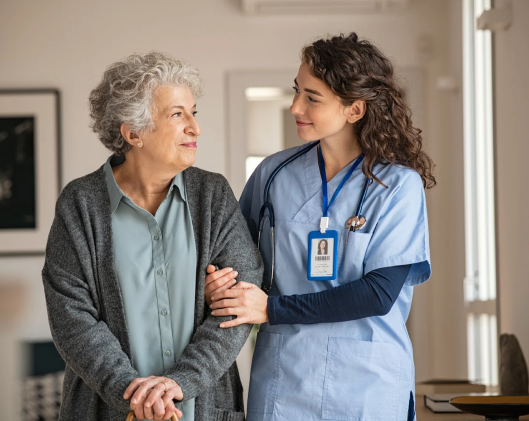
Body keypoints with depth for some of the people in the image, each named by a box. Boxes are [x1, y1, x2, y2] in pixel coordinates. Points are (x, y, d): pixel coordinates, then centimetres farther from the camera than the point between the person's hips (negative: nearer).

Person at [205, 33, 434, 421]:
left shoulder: (399, 185, -7)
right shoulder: (274, 173, 3)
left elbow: (379, 293, -14)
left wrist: (273, 308, -14)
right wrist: (217, 284, -11)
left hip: (368, 385, -2)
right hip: (282, 377, 3)